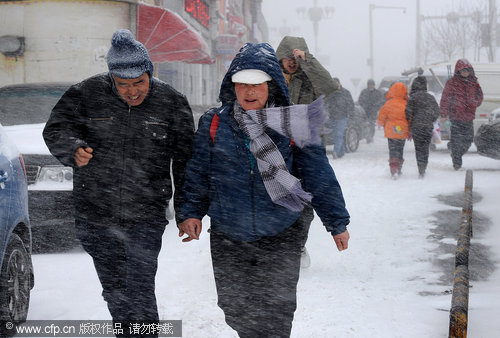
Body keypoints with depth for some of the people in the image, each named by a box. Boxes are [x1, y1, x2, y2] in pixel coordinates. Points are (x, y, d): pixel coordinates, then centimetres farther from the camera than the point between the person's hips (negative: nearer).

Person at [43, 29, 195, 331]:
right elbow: (55, 130, -1)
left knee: (140, 291, -11)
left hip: (146, 216, -2)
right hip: (95, 214, 2)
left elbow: (185, 159, 4)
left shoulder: (171, 102, -3)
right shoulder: (87, 94, -4)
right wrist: (74, 149, -24)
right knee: (113, 288, 17)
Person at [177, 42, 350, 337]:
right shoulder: (214, 124, 0)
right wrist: (193, 212, -1)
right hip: (228, 240, 2)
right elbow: (199, 173, 9)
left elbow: (319, 175, 1)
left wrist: (337, 223, 3)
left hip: (281, 239, -2)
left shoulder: (291, 125, -4)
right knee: (236, 311, 11)